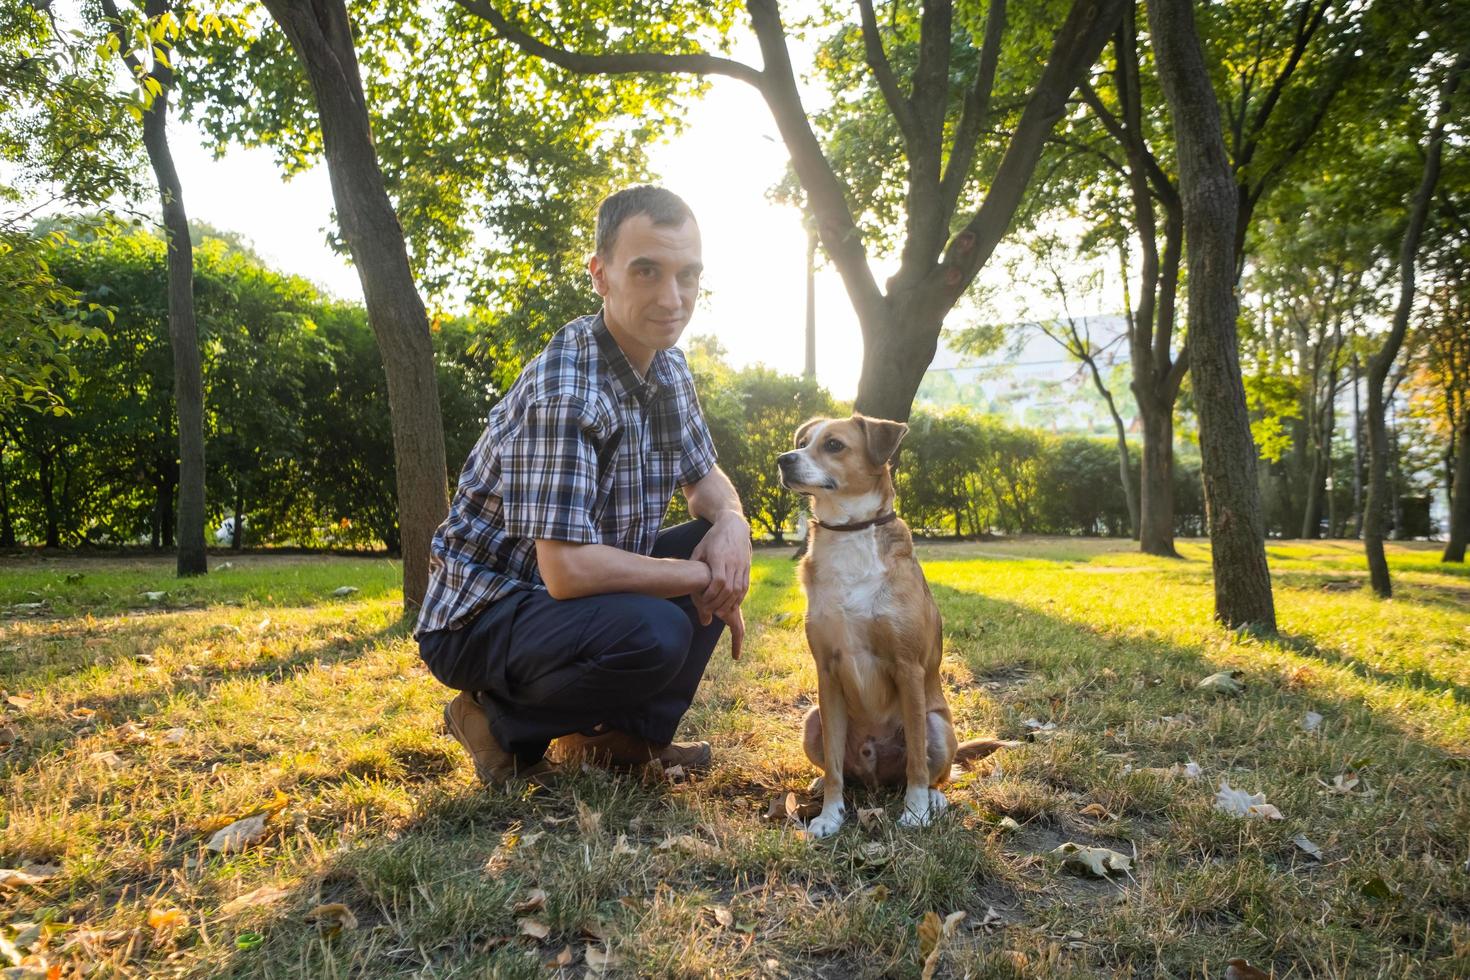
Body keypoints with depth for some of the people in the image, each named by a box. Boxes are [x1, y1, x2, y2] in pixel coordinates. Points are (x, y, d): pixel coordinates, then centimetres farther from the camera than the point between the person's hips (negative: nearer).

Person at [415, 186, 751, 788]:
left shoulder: (668, 367, 1)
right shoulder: (564, 390, -28)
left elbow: (705, 478, 14)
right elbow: (567, 570, -33)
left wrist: (732, 523, -11)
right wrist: (701, 579, -20)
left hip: (576, 594, 9)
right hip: (481, 618, -9)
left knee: (723, 543, 1)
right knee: (655, 632, -33)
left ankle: (629, 734, 6)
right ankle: (500, 722, -4)